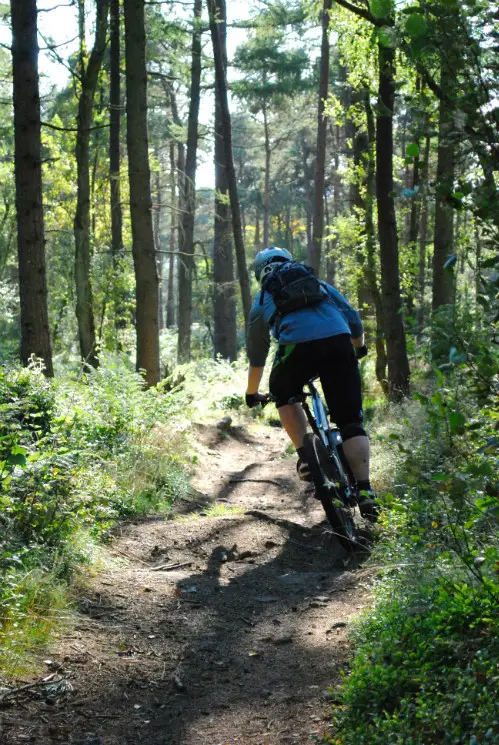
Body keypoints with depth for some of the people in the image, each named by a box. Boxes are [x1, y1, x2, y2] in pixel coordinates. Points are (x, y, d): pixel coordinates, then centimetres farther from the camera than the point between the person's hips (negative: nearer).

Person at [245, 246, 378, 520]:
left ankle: (305, 457, 16)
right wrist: (358, 350, 50)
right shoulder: (320, 284, 34)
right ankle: (364, 490, -1)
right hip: (339, 342, 2)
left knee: (284, 394, 30)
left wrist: (252, 394, 50)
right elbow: (354, 322, 30)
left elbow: (256, 358, 35)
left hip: (298, 346, -1)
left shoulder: (262, 301, 30)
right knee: (351, 422, 9)